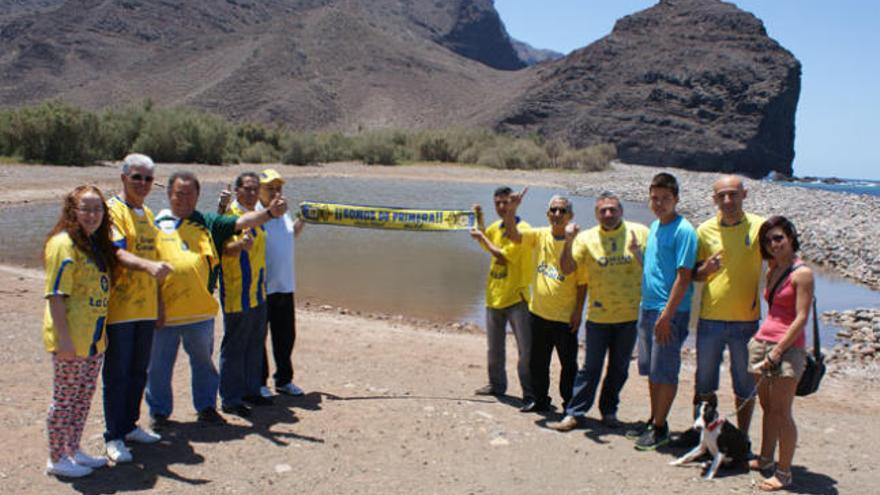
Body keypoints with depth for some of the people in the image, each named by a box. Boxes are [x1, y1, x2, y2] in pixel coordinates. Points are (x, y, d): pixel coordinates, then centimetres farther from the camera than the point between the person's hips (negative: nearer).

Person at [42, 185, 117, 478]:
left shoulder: (97, 244, 11)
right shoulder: (64, 244, -15)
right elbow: (55, 295, -18)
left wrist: (103, 331, 17)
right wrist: (64, 337, -21)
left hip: (94, 338, 8)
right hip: (70, 339, -8)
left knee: (84, 396, 16)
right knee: (65, 398, 4)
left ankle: (73, 450, 30)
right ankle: (56, 459, 18)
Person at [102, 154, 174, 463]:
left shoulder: (147, 214, 15)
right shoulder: (113, 210, -9)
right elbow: (118, 253, -23)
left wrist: (158, 300, 20)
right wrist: (149, 265, -41)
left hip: (145, 308, 7)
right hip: (119, 308, -7)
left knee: (139, 371, 14)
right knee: (117, 373, 0)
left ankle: (129, 426, 27)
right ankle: (114, 437, 9)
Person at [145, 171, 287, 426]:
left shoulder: (207, 223, 7)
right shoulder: (157, 224, 2)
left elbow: (241, 222, -5)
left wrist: (269, 212, -23)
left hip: (201, 310, 2)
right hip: (164, 311, -1)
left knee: (204, 362, 15)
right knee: (159, 365, 10)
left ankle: (206, 407, 31)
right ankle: (159, 411, 27)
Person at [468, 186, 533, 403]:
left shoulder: (522, 229, -15)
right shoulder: (496, 226, 9)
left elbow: (502, 255, -21)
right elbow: (484, 241, 30)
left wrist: (482, 238, -11)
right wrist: (479, 219, 14)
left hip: (516, 297, -7)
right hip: (494, 295, 8)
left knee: (526, 349, -7)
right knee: (494, 348, 18)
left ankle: (530, 392, 2)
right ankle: (496, 385, 33)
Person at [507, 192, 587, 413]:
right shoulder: (539, 236, 2)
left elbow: (582, 282, -7)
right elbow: (513, 235, -10)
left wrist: (578, 311, -11)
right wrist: (511, 210, -25)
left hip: (565, 316, -4)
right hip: (538, 312, 4)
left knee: (568, 363, 7)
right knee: (537, 362, 16)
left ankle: (570, 403, 21)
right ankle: (540, 399, 31)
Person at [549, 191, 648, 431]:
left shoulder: (639, 232, -1)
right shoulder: (587, 238, -2)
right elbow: (567, 269, -8)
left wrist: (639, 254, -18)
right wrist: (568, 242, -22)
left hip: (630, 314, 1)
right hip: (598, 315, -1)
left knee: (619, 369, 13)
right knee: (590, 368, 3)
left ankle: (609, 411, 29)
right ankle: (574, 413, 10)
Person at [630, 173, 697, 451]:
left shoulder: (683, 230, -13)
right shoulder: (654, 226, 13)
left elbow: (684, 276, -18)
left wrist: (667, 314, -20)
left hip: (670, 312, -8)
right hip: (647, 307, 8)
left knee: (665, 373, 0)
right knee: (651, 371, 15)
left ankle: (660, 428, 12)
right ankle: (654, 421, 27)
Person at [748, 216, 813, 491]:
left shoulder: (801, 273, -9)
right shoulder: (773, 270, 14)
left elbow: (801, 318, -14)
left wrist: (777, 351, -16)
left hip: (787, 347, -7)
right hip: (762, 342, 7)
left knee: (780, 411, -4)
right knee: (767, 407, 14)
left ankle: (784, 473, 4)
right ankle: (765, 459, 26)